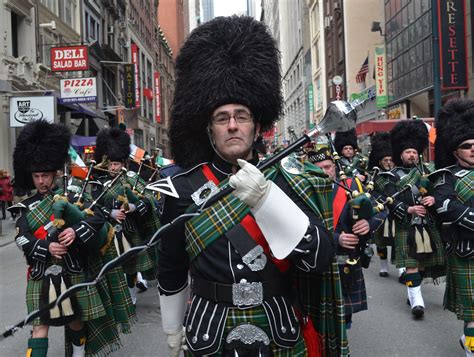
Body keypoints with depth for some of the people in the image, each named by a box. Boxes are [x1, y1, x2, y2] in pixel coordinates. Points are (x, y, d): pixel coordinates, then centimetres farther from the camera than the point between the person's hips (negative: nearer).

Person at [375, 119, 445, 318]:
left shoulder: (428, 170, 13)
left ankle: (413, 291, 29)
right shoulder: (392, 176, 0)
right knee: (411, 262, -9)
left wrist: (433, 199, -13)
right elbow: (390, 200, -11)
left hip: (429, 224, 5)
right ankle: (416, 299, -9)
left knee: (423, 260, 12)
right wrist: (408, 209, -22)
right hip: (406, 226, -4)